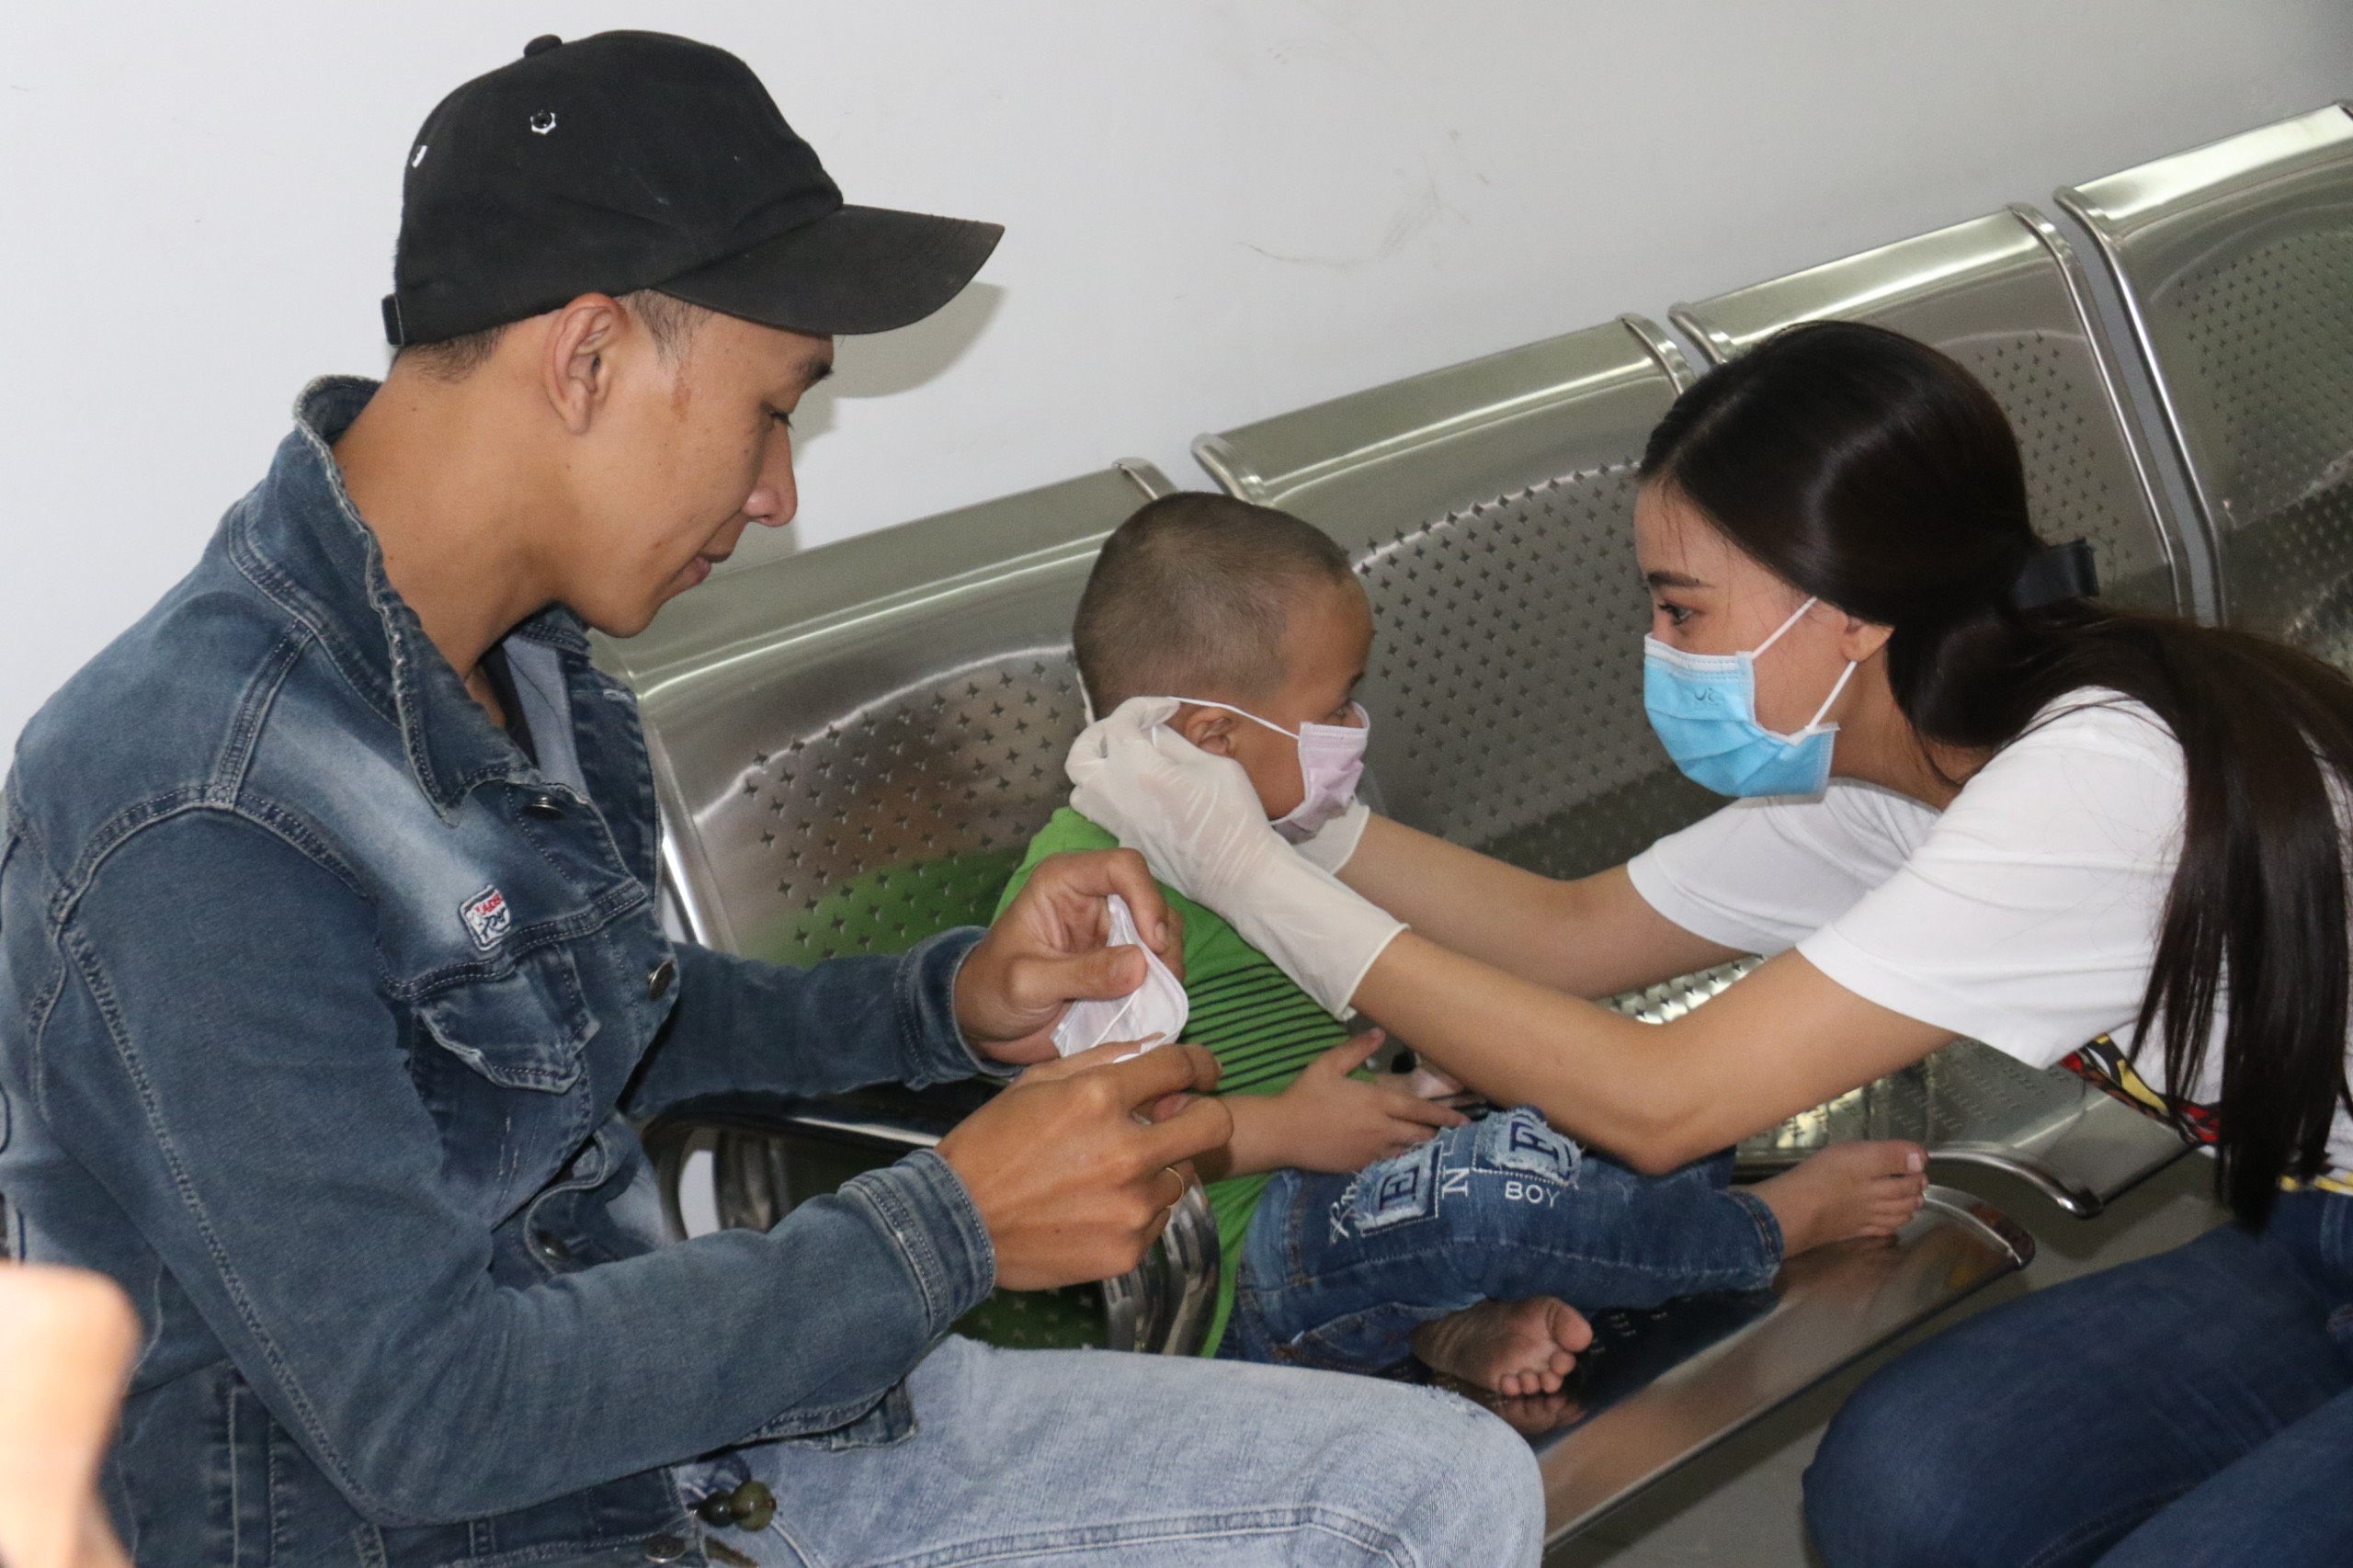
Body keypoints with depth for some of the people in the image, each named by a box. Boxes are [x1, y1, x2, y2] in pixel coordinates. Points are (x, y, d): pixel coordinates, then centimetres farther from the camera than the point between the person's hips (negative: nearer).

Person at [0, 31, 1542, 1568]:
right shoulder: (201, 809, -27)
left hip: (675, 1428, 8)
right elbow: (416, 1412, -27)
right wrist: (951, 1225, -22)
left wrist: (953, 1004, 0)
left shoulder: (519, 660, 0)